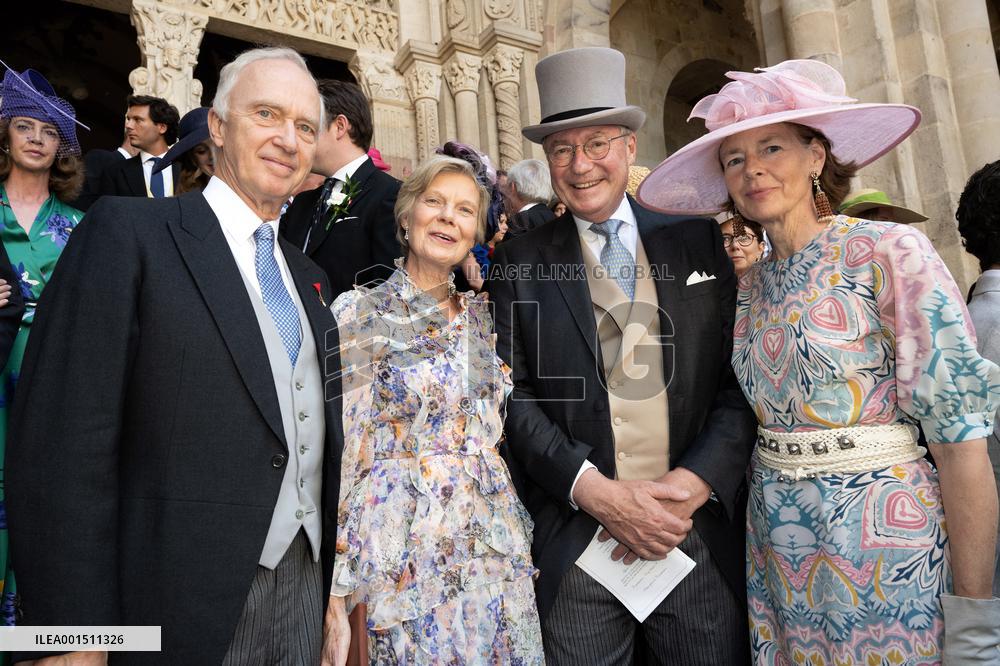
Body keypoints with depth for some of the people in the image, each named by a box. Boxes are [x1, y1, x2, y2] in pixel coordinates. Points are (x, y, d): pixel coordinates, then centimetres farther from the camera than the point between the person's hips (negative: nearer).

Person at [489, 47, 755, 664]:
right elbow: (515, 396, -3)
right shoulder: (520, 260, 2)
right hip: (575, 545, -1)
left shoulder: (697, 238, 5)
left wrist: (694, 482, -11)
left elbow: (742, 378, 2)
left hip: (702, 536, 2)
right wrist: (595, 490, -13)